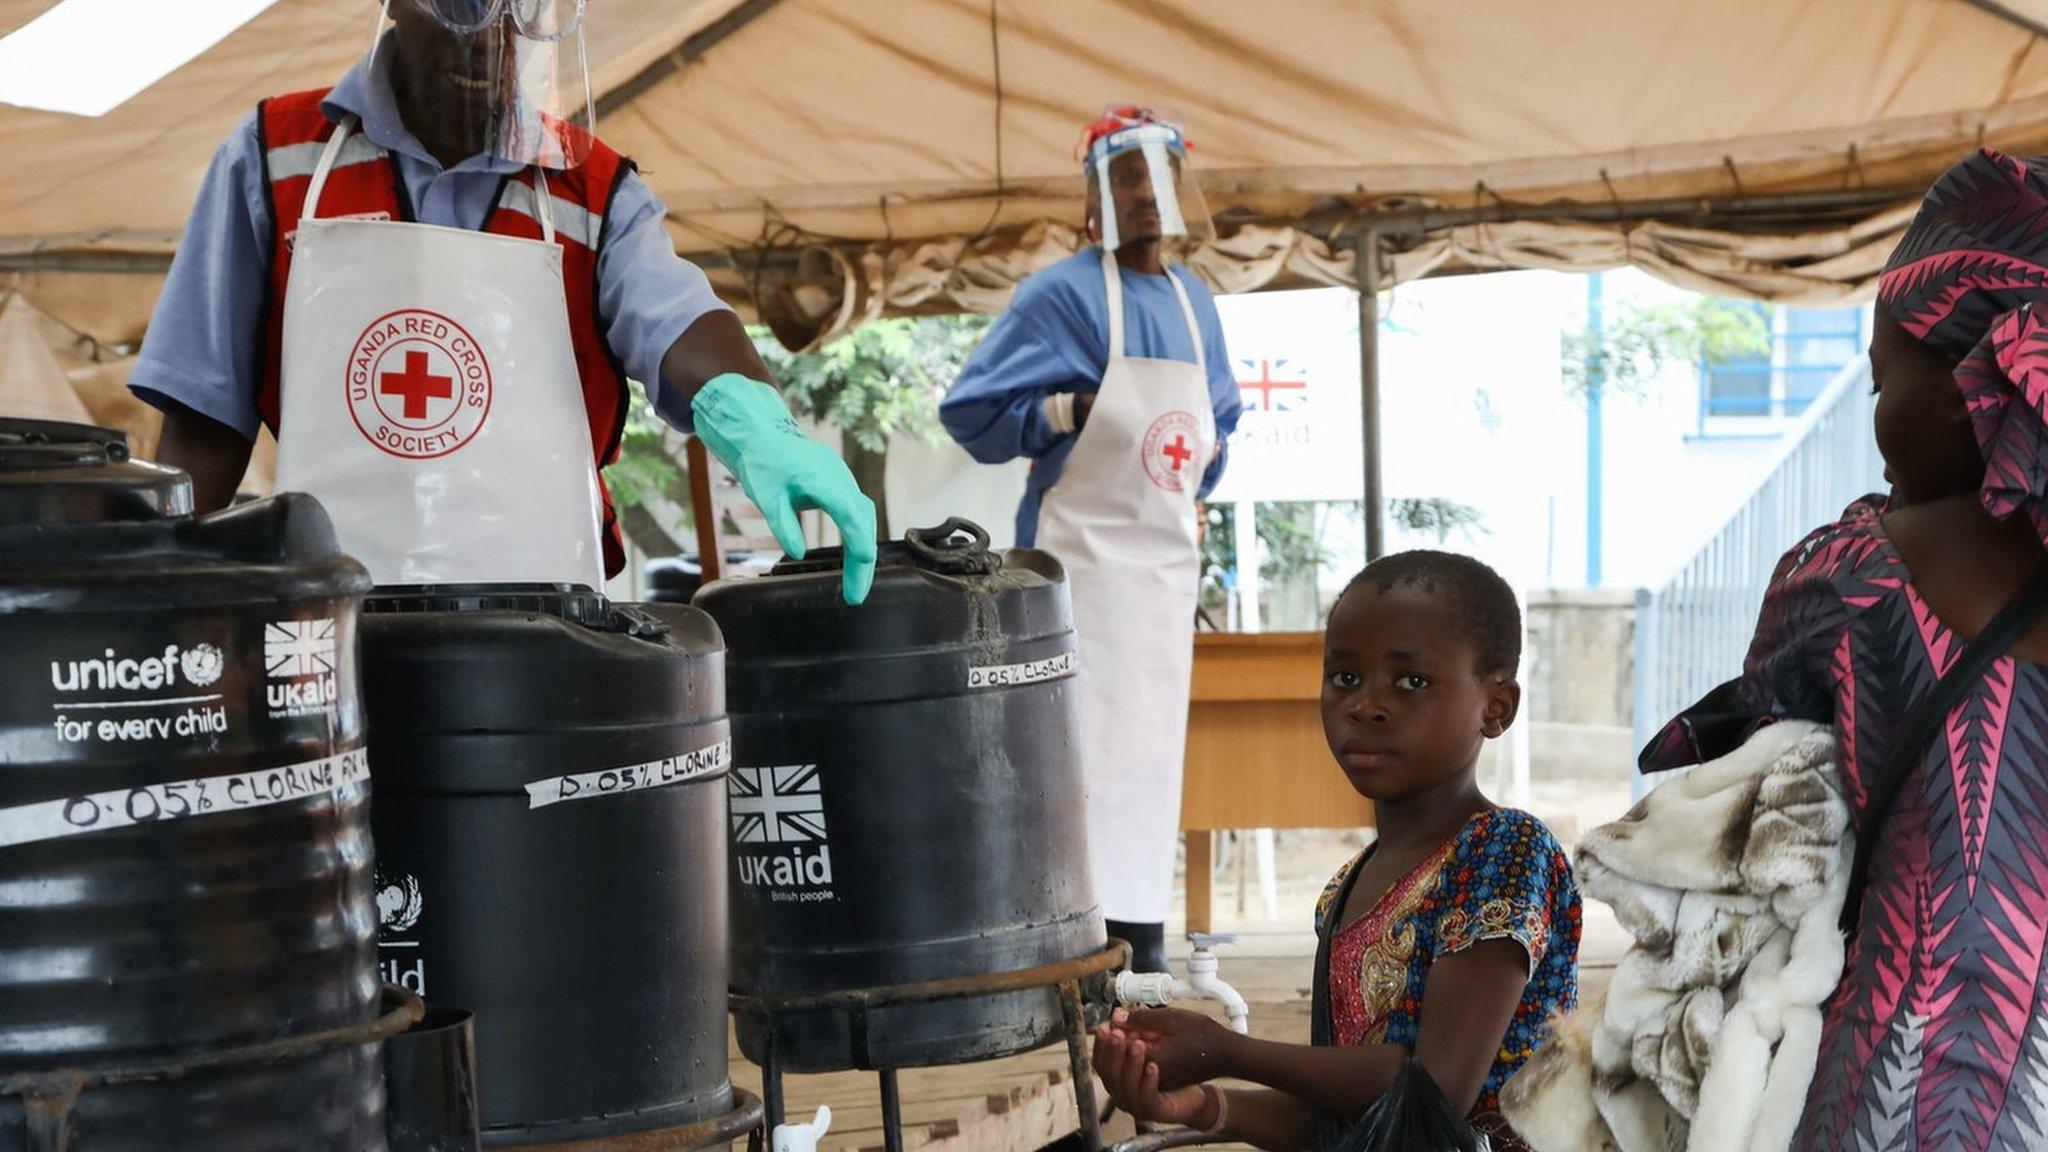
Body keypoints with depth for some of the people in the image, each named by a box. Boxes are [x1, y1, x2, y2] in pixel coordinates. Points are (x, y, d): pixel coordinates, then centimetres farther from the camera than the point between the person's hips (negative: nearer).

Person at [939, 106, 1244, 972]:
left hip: (1169, 556, 7)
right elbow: (972, 411, -11)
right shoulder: (1062, 296, -9)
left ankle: (1143, 934, 16)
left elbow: (1218, 412, 29)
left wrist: (1203, 465, 11)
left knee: (1154, 740, 9)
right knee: (1087, 740, -11)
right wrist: (1072, 411, -20)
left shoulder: (1194, 302, 14)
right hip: (1083, 551, -7)